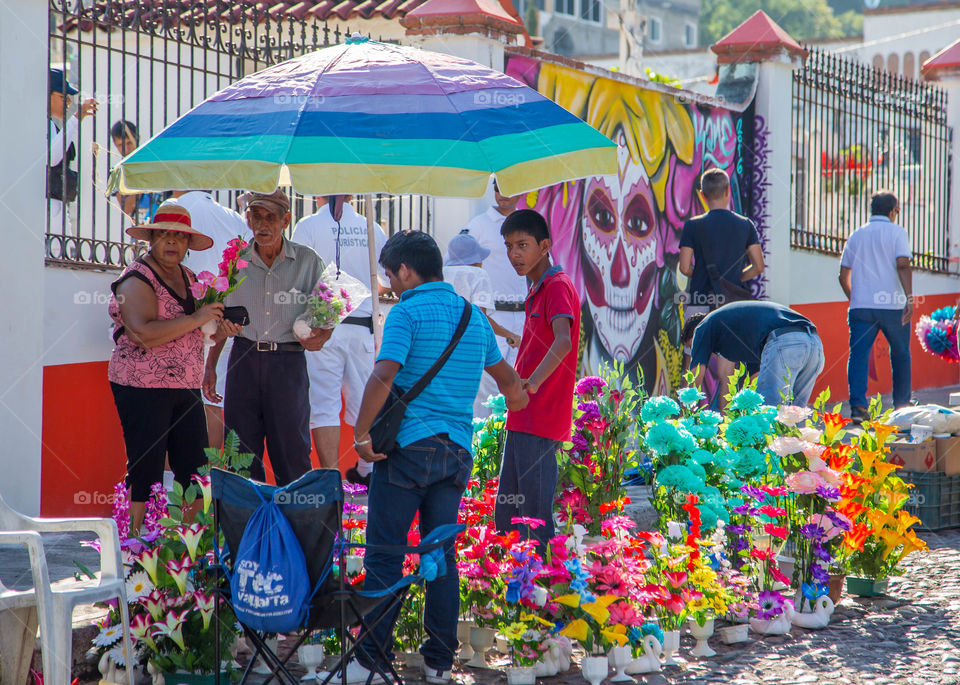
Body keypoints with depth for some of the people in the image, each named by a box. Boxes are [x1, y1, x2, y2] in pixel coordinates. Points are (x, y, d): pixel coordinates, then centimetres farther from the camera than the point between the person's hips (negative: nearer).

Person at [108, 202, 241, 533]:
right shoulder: (138, 280, -9)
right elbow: (143, 334, -25)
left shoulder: (189, 279, 15)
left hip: (187, 389, 8)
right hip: (143, 390, -8)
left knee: (195, 471, 5)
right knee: (146, 471, -7)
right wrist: (196, 319, -21)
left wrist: (220, 330, 5)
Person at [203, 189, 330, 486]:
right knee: (242, 453, 3)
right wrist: (210, 366, 9)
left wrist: (320, 337, -14)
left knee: (291, 455, -4)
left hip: (287, 363, -2)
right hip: (244, 361, 2)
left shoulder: (307, 261, 3)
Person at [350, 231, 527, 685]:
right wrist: (515, 392, 49)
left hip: (409, 445, -6)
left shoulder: (408, 312, -8)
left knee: (384, 555, -2)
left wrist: (361, 434, -13)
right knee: (442, 554, 10)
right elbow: (505, 375, 28)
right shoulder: (474, 317, 13)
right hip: (457, 451, 6)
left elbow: (383, 376, -20)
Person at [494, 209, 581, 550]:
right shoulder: (538, 290, 18)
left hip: (540, 420, -10)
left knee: (535, 517, -9)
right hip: (522, 419, 10)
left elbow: (563, 342, -31)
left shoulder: (558, 287, -13)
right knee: (506, 515, 14)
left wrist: (533, 383, -44)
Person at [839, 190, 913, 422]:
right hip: (892, 306, -2)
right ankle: (902, 404, 25)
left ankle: (858, 406, -21)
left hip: (861, 307, 2)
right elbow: (902, 264, -14)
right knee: (900, 354, 16)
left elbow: (843, 276, 14)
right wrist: (909, 298, -17)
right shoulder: (896, 232, 1)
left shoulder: (856, 236, 13)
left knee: (858, 355, -5)